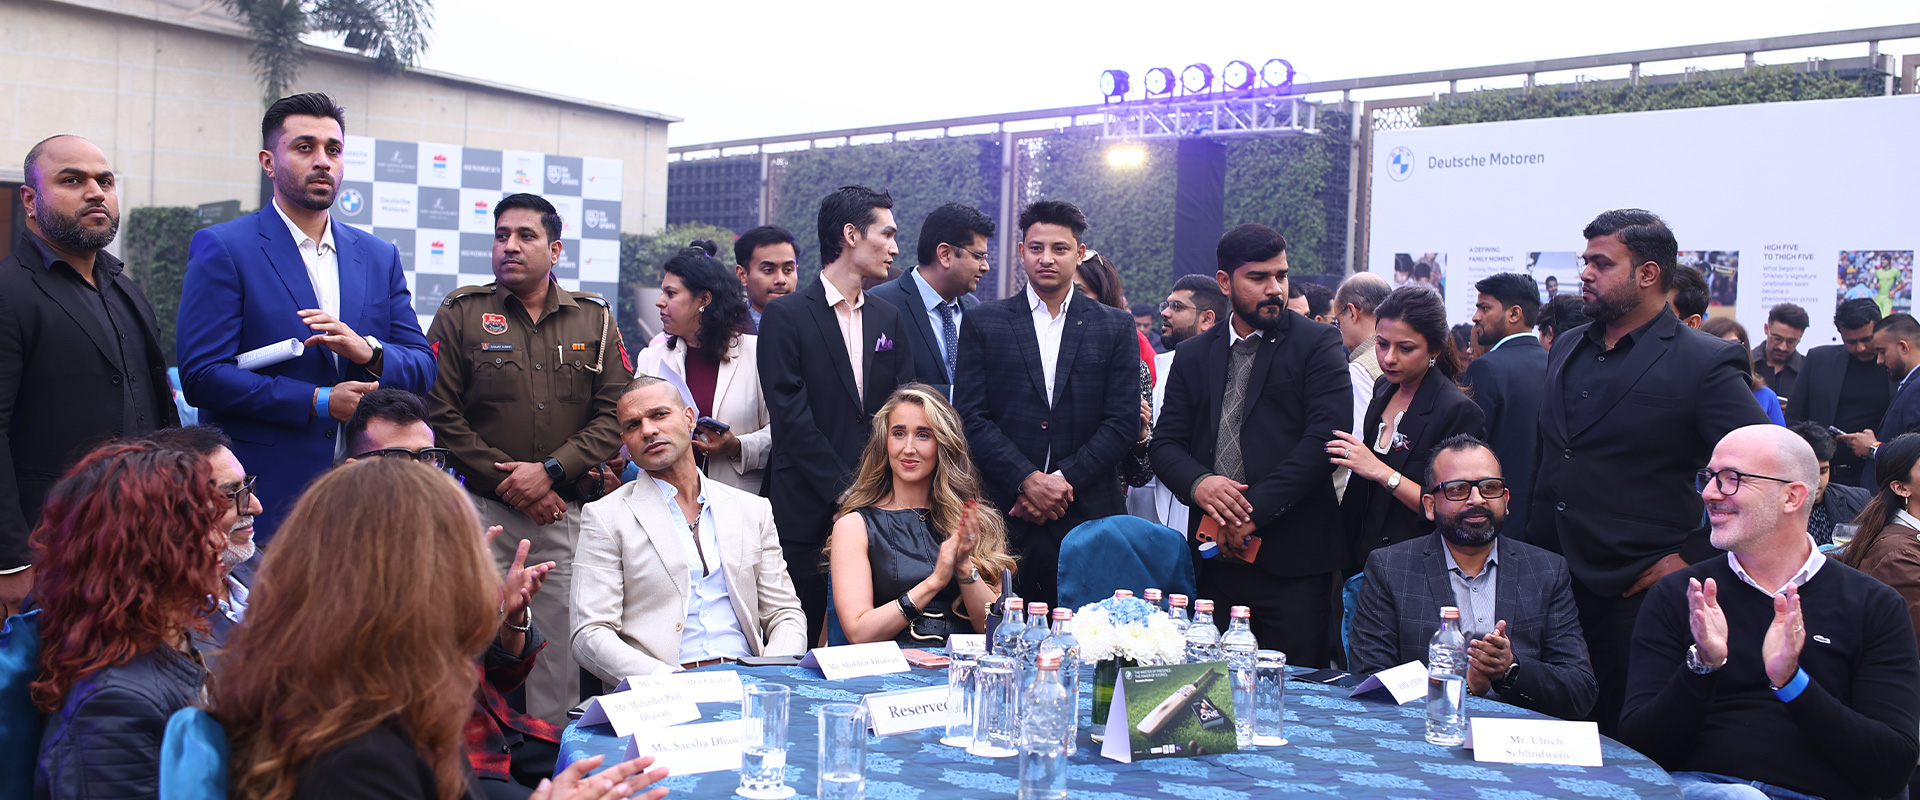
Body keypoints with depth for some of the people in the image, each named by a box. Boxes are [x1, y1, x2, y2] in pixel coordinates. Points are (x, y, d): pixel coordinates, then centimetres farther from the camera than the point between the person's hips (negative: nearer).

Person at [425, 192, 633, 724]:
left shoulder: (594, 319, 9)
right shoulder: (462, 313, 5)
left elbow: (616, 414, 3)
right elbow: (439, 414, -1)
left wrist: (550, 470, -9)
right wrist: (505, 479, -7)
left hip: (568, 511, 1)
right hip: (483, 508, -1)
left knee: (560, 639, 3)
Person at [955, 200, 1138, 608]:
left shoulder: (1116, 327, 10)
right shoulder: (984, 323, 8)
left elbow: (1124, 421, 3)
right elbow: (971, 417, 0)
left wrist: (1063, 479, -8)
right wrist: (1027, 480, -11)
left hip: (1089, 515, 1)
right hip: (1004, 514, 0)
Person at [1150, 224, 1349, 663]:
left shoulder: (1318, 344, 3)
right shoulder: (1193, 355, 15)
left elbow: (1325, 437, -8)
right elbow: (1165, 442, 11)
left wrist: (1255, 512, -13)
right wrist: (1197, 483, -12)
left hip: (1293, 558, -3)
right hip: (1215, 558, 3)